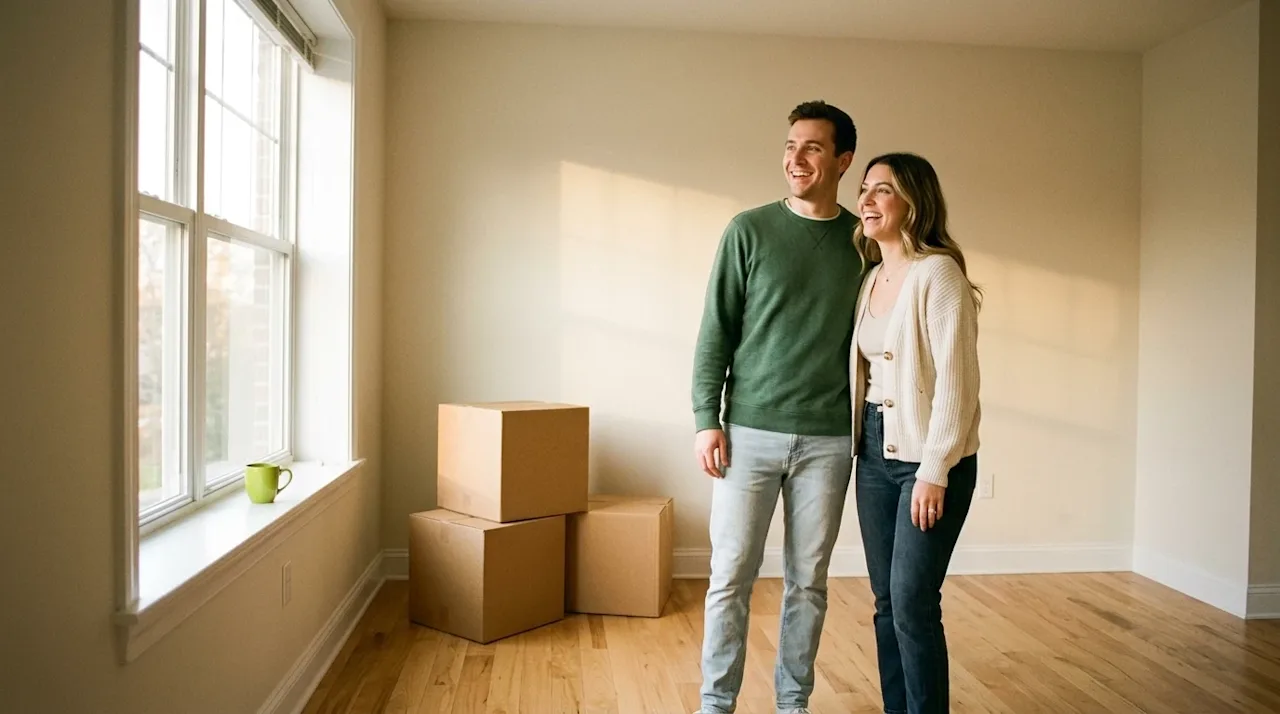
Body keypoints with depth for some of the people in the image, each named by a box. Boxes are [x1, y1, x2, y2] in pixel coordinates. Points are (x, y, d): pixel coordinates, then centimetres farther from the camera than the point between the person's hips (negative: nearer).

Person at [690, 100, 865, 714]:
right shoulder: (749, 230, 0)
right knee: (731, 577, 4)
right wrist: (706, 418, -6)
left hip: (828, 440, 2)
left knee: (808, 582, 11)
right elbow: (715, 331, -1)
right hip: (750, 433, -1)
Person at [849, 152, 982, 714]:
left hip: (928, 457, -7)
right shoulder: (871, 279, 12)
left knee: (913, 602, -5)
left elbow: (957, 379, -16)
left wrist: (934, 471, -18)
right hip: (875, 453, 7)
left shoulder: (937, 272, -11)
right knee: (886, 602, 11)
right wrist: (860, 448, 7)